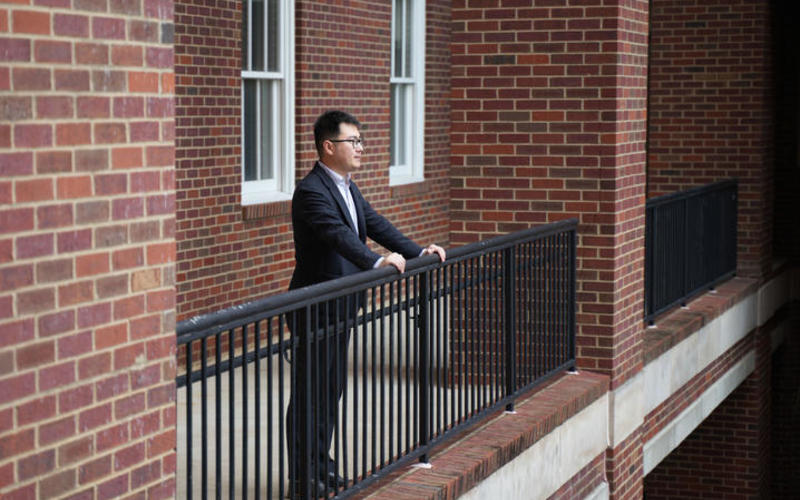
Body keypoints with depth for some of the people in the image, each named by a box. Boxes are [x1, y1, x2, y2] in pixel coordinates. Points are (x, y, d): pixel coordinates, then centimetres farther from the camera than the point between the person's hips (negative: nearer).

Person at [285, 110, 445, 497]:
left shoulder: (346, 186, 13)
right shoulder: (311, 191, -18)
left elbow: (374, 223, 14)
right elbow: (338, 235, -31)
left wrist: (417, 251, 5)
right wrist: (377, 261, -42)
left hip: (341, 306, 10)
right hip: (316, 309, -10)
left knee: (332, 388, 16)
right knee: (310, 392, -2)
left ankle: (320, 464, 27)